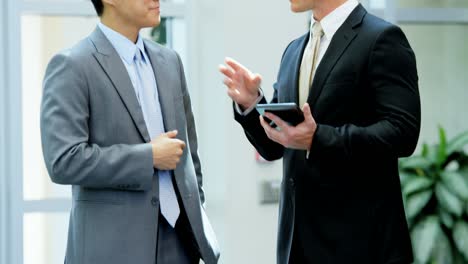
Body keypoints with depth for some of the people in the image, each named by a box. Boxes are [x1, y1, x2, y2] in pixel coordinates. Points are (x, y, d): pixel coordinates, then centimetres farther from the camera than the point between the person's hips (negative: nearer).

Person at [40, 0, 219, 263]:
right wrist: (148, 157, -13)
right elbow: (64, 161, -17)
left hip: (177, 242, 6)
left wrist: (196, 222, 14)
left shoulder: (168, 61, 13)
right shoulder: (71, 66, -8)